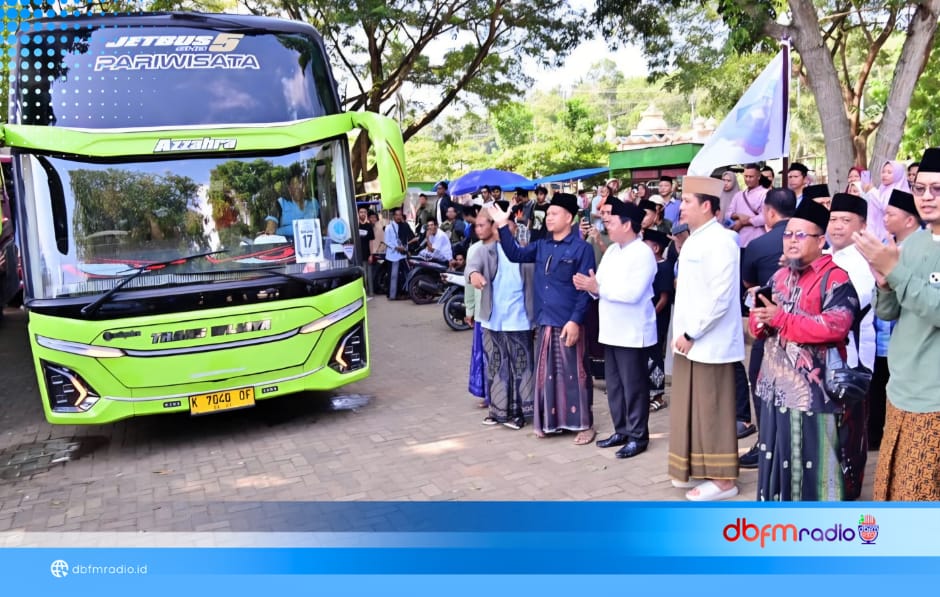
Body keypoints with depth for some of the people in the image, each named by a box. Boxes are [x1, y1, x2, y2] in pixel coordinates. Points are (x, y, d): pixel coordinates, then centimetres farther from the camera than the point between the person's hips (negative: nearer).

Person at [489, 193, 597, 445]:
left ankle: (584, 424, 13)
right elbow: (516, 255, 11)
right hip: (544, 321, 6)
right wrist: (503, 227, 2)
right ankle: (549, 421, 25)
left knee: (574, 373, 2)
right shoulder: (541, 246, 12)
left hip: (568, 323, -6)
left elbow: (585, 289, -11)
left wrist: (575, 320, -17)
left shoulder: (581, 248, -7)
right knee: (546, 373, 13)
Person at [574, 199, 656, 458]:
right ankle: (621, 431, 26)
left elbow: (633, 293, -24)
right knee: (614, 384, 15)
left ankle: (638, 436, 13)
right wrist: (590, 285, -12)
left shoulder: (642, 253, -14)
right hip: (612, 330, 9)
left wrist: (598, 288, -21)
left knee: (633, 385, 1)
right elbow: (600, 283, 10)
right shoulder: (611, 250, 12)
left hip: (633, 333, -8)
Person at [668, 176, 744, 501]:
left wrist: (691, 334, -17)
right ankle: (696, 469, 28)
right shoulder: (694, 239, 14)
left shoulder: (720, 241, -15)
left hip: (708, 342, -9)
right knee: (691, 408, 15)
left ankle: (723, 479, 12)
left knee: (712, 411, 0)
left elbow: (720, 297, -22)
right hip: (689, 339, 9)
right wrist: (683, 333, 13)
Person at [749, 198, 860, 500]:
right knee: (778, 453, 15)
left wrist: (781, 319, -22)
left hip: (811, 387, -7)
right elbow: (759, 320, 18)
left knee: (812, 460, -1)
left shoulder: (835, 279, -8)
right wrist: (759, 323, -6)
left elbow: (836, 326, -22)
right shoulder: (779, 277, 15)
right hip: (776, 384, 8)